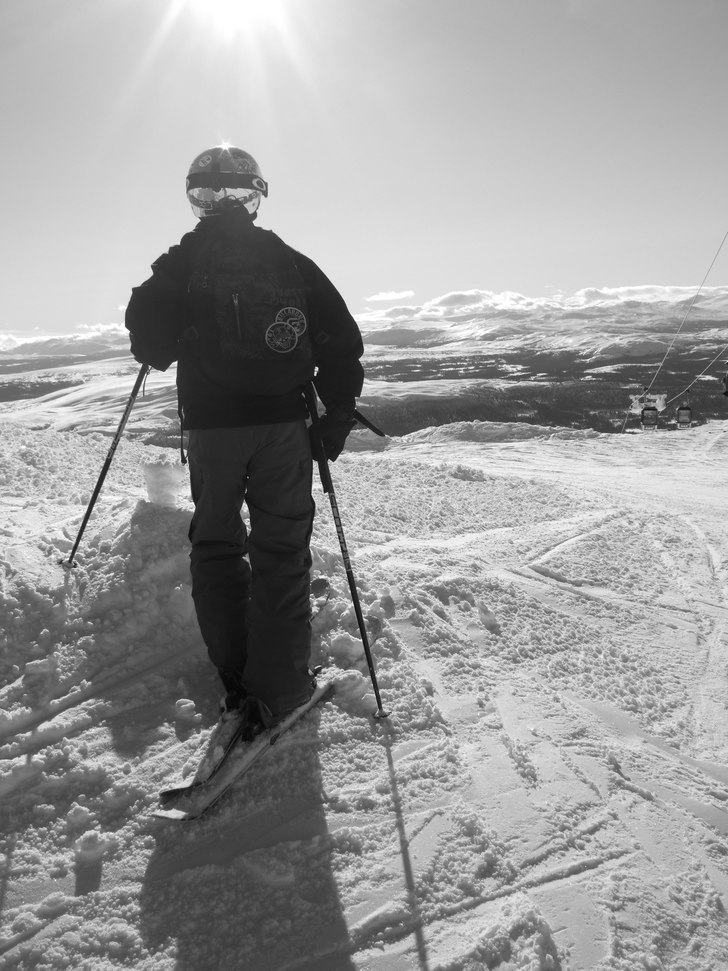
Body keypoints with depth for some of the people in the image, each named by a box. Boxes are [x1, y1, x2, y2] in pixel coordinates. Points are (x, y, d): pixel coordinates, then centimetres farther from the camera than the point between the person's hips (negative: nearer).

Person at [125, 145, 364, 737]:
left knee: (216, 546, 14)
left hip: (212, 426, -1)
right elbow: (342, 342, 2)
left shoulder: (179, 265, -1)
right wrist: (338, 415, 9)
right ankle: (279, 689, 7)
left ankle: (237, 677, 16)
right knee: (281, 552, 6)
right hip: (284, 423, 1)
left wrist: (163, 343, 22)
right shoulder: (292, 262, 4)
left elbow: (150, 347, -2)